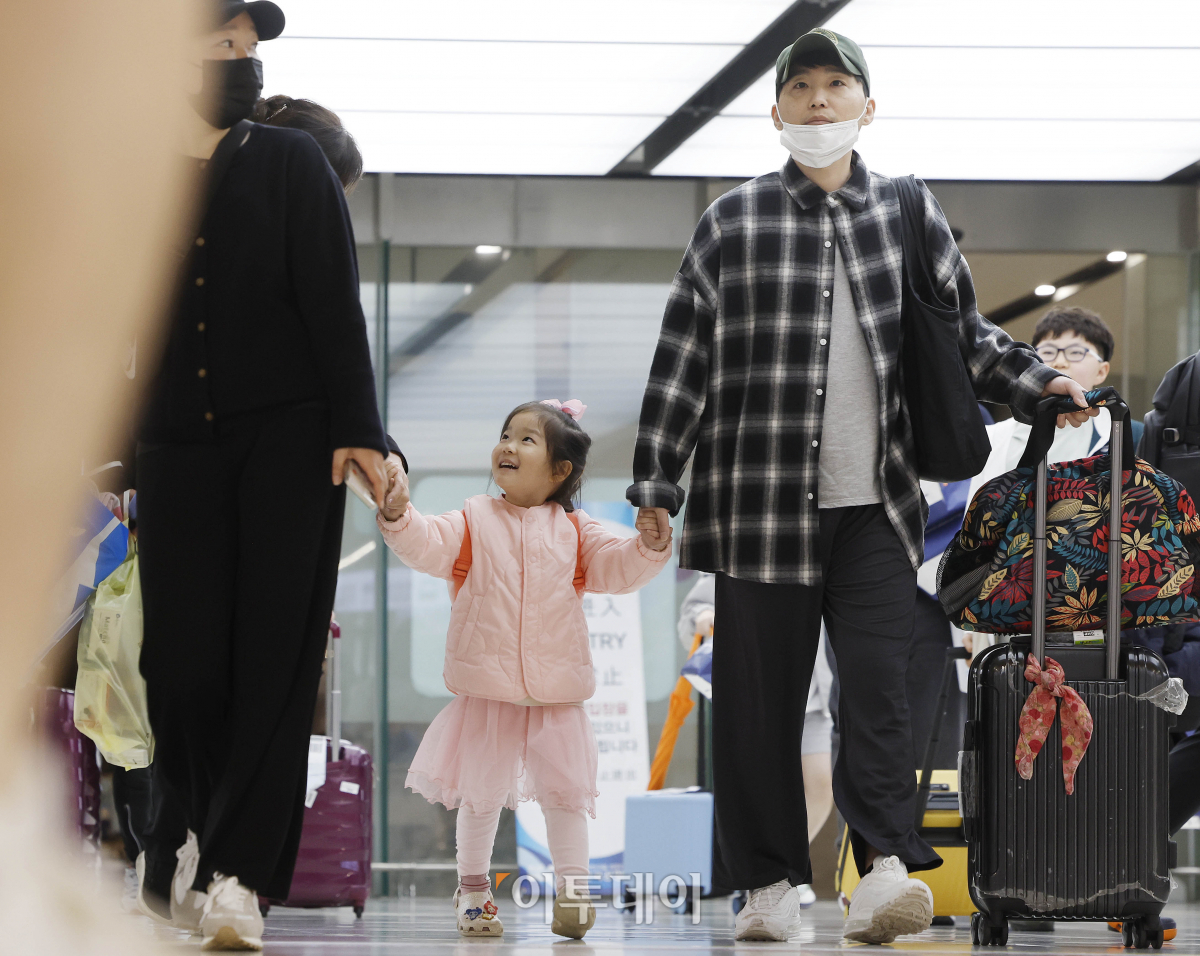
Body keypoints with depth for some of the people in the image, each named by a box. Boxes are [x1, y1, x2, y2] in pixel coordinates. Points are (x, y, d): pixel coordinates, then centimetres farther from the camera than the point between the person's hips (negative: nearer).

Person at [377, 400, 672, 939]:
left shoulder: (573, 532, 7)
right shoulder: (475, 522, 3)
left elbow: (617, 569, 3)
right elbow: (428, 547, -10)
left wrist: (649, 544, -15)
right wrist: (399, 515, -28)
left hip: (557, 692, 1)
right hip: (486, 690, -1)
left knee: (565, 791, 0)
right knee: (480, 793, 6)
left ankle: (573, 889, 6)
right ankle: (472, 887, 18)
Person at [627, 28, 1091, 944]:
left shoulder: (913, 216, 12)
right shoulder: (733, 224, 7)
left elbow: (966, 336, 20)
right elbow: (683, 361, 7)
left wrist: (1034, 381, 3)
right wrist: (656, 486, 4)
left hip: (874, 502, 0)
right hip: (759, 501, 0)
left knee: (879, 681, -12)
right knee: (759, 697, 1)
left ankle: (886, 867, -21)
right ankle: (771, 881, 8)